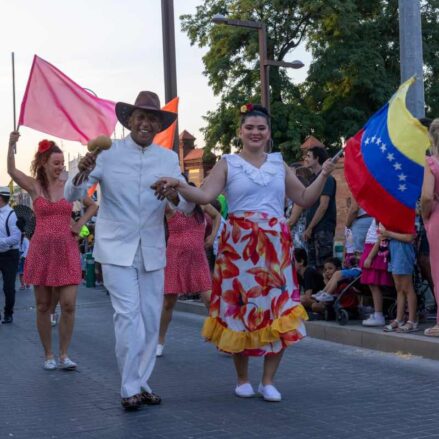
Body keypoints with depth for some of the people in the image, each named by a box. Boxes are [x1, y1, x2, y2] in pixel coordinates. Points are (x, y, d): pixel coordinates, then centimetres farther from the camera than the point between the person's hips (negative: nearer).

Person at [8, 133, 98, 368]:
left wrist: (79, 225, 4)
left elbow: (93, 206, 19)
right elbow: (11, 171, -16)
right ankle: (48, 355, 17)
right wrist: (11, 145, -31)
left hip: (66, 251, 1)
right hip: (41, 250, -1)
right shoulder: (34, 186, 1)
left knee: (69, 305, -7)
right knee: (43, 306, 5)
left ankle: (63, 355, 6)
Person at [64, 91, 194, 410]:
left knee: (151, 321, 8)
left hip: (152, 251, 4)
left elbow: (188, 207, -2)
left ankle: (141, 383, 22)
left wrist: (175, 195, -26)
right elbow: (72, 195, -9)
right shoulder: (108, 153, -5)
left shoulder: (169, 159, 3)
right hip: (116, 248, -4)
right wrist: (82, 173, -31)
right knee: (128, 315, -11)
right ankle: (130, 389, 0)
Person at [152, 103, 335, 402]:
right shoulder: (228, 164, 4)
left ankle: (268, 381, 10)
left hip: (275, 246, 3)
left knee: (278, 311, -2)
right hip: (239, 245, -2)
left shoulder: (279, 165, 14)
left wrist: (323, 176, 4)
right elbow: (205, 195, -10)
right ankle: (243, 379, 18)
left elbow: (305, 199, 17)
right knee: (240, 308, 1)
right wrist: (179, 185, -26)